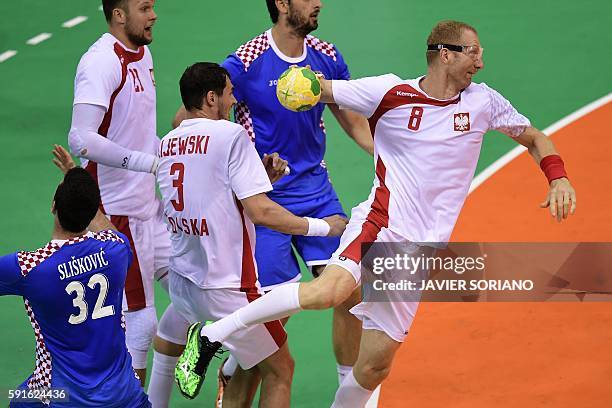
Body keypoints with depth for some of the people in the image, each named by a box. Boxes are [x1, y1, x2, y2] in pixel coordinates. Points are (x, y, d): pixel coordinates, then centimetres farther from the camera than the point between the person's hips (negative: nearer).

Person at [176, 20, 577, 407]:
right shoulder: (391, 92, -3)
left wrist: (558, 177, 3)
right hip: (381, 225, -5)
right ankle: (213, 334, -24)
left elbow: (534, 137, 21)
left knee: (375, 367, 1)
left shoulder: (483, 101, 8)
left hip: (420, 251, 5)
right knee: (329, 291, -34)